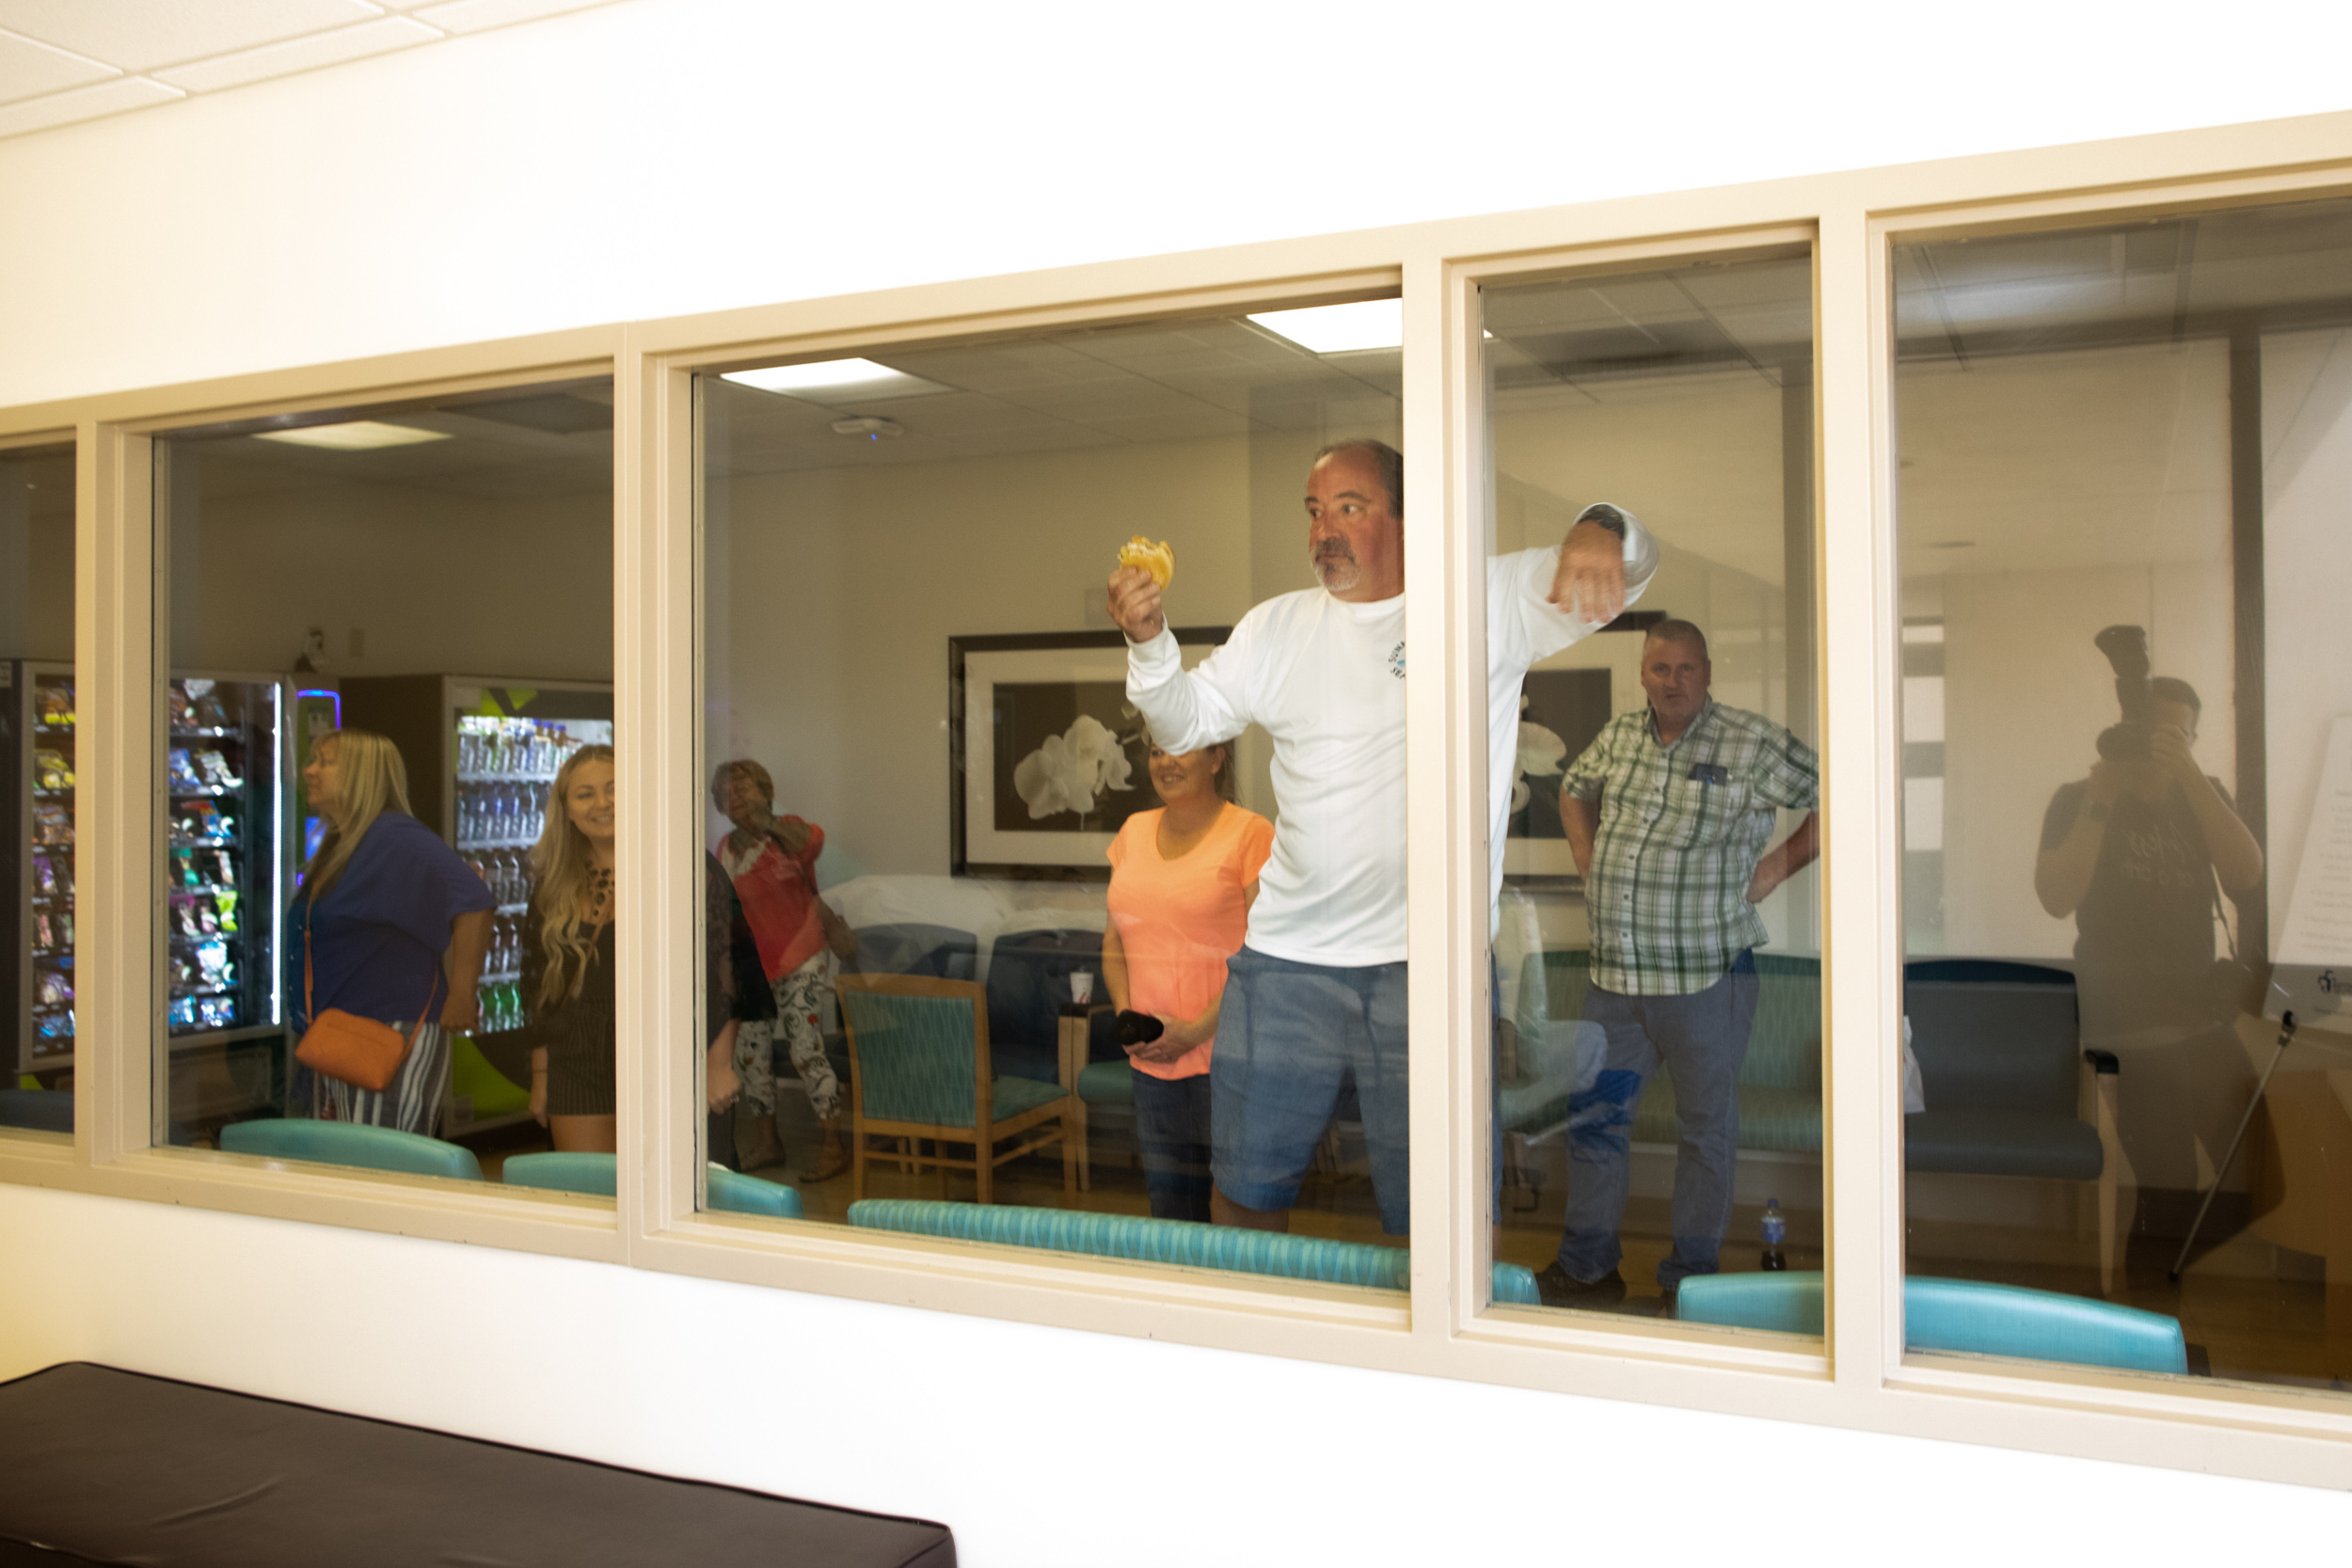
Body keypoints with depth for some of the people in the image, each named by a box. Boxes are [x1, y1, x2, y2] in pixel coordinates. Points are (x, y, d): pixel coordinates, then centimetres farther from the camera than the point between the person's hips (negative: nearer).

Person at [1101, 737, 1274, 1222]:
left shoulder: (1250, 833, -6)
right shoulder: (1134, 832, 13)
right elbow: (1113, 941, 18)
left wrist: (1198, 1029, -15)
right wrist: (1125, 1014, 2)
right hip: (1152, 1060, 6)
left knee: (1235, 1214, -5)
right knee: (1169, 1213, 11)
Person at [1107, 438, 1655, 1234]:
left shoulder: (1490, 601, 0)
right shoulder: (1276, 627, 10)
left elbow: (1627, 569, -6)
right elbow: (1184, 723, 9)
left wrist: (1599, 534, -30)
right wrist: (1148, 640, -10)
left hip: (1431, 965, -3)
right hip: (1286, 959, 3)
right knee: (1251, 1184, 15)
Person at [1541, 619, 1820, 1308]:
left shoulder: (1754, 743, -6)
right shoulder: (1618, 736, 9)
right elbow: (1575, 790, 29)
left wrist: (1776, 869, -5)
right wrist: (1586, 856, 15)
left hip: (1706, 975, -4)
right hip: (1614, 971, 5)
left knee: (1706, 1124, 8)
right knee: (1593, 1114, 10)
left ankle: (1691, 1277, 22)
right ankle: (1586, 1266, 24)